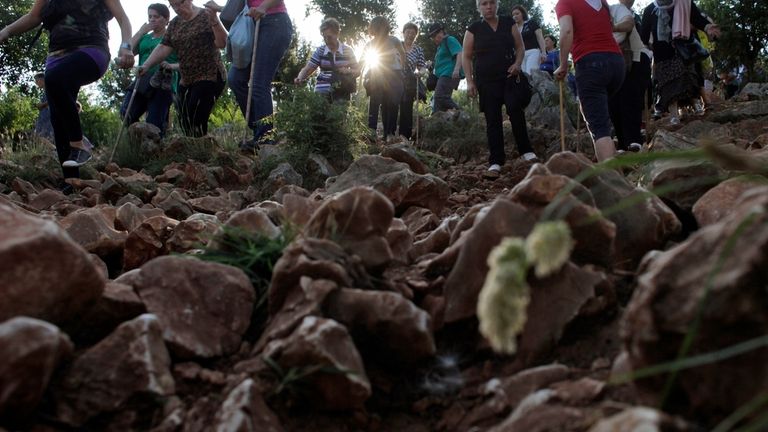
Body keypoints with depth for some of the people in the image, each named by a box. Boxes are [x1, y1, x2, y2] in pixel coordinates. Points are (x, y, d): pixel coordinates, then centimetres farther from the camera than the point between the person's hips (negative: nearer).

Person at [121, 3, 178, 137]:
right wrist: (141, 32, 8)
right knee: (127, 114, -16)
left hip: (163, 85, -4)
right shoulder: (144, 38, 23)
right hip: (142, 82, 4)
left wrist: (172, 66, -19)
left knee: (155, 124, -10)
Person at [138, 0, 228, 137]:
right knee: (185, 122, 1)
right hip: (186, 81, 7)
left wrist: (214, 20, -28)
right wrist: (147, 65, -7)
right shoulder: (174, 23, 13)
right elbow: (164, 47, 6)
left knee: (196, 121, -19)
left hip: (210, 76, -7)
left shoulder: (206, 15, -4)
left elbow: (222, 43, -13)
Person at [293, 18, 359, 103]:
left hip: (341, 94, 0)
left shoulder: (347, 50, 3)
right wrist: (299, 78, -20)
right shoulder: (320, 51, 3)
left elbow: (357, 71, 6)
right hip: (322, 93, 0)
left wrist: (347, 71, -15)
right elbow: (307, 69, 1)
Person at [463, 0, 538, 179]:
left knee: (515, 109, -20)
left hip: (510, 76, 0)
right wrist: (469, 81, -3)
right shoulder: (474, 29, 5)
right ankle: (495, 162, -1)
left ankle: (525, 150, -5)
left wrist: (517, 63, -6)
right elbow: (466, 57, 6)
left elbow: (520, 47, 13)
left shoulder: (508, 23, 9)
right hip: (486, 80, 0)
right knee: (492, 119, -2)